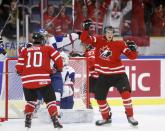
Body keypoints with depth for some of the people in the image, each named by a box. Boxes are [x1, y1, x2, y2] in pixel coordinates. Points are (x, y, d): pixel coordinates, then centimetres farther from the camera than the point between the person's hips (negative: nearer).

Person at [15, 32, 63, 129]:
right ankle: (55, 120, -4)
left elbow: (19, 68, 8)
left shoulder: (25, 51, 13)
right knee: (50, 100, 7)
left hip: (27, 81, 3)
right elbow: (58, 58, 2)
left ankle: (28, 120, 15)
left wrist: (23, 73, 30)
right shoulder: (47, 49, 9)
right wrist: (59, 68, 21)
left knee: (31, 100, 25)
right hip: (42, 80, -3)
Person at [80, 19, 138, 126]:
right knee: (100, 97, 6)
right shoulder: (98, 40, -2)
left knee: (125, 92, -20)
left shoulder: (119, 44, -6)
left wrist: (133, 50, -27)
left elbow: (132, 56, -6)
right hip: (103, 75, 3)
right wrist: (86, 28, -23)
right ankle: (106, 117, 27)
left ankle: (130, 116, -9)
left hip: (118, 73, -3)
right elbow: (84, 39, -8)